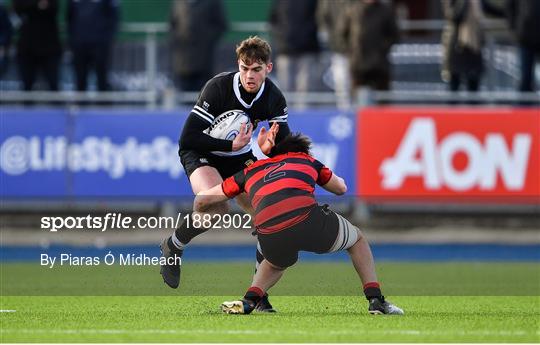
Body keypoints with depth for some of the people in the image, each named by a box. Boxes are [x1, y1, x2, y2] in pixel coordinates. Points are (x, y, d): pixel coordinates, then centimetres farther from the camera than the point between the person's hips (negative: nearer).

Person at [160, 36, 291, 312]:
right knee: (216, 206, -34)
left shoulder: (274, 99, -13)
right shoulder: (217, 88, -26)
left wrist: (269, 149, -32)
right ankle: (173, 246, -6)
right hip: (201, 154, -5)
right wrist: (231, 145, -33)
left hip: (240, 159, 5)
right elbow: (188, 138, -26)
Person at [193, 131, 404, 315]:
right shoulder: (307, 160, 31)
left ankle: (248, 302, 17)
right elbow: (341, 188, 47)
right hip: (307, 218, -2)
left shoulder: (251, 170, 33)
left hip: (270, 235, 2)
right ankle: (376, 300, 17)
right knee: (357, 239, 28)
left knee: (276, 263, 40)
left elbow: (201, 201, 35)